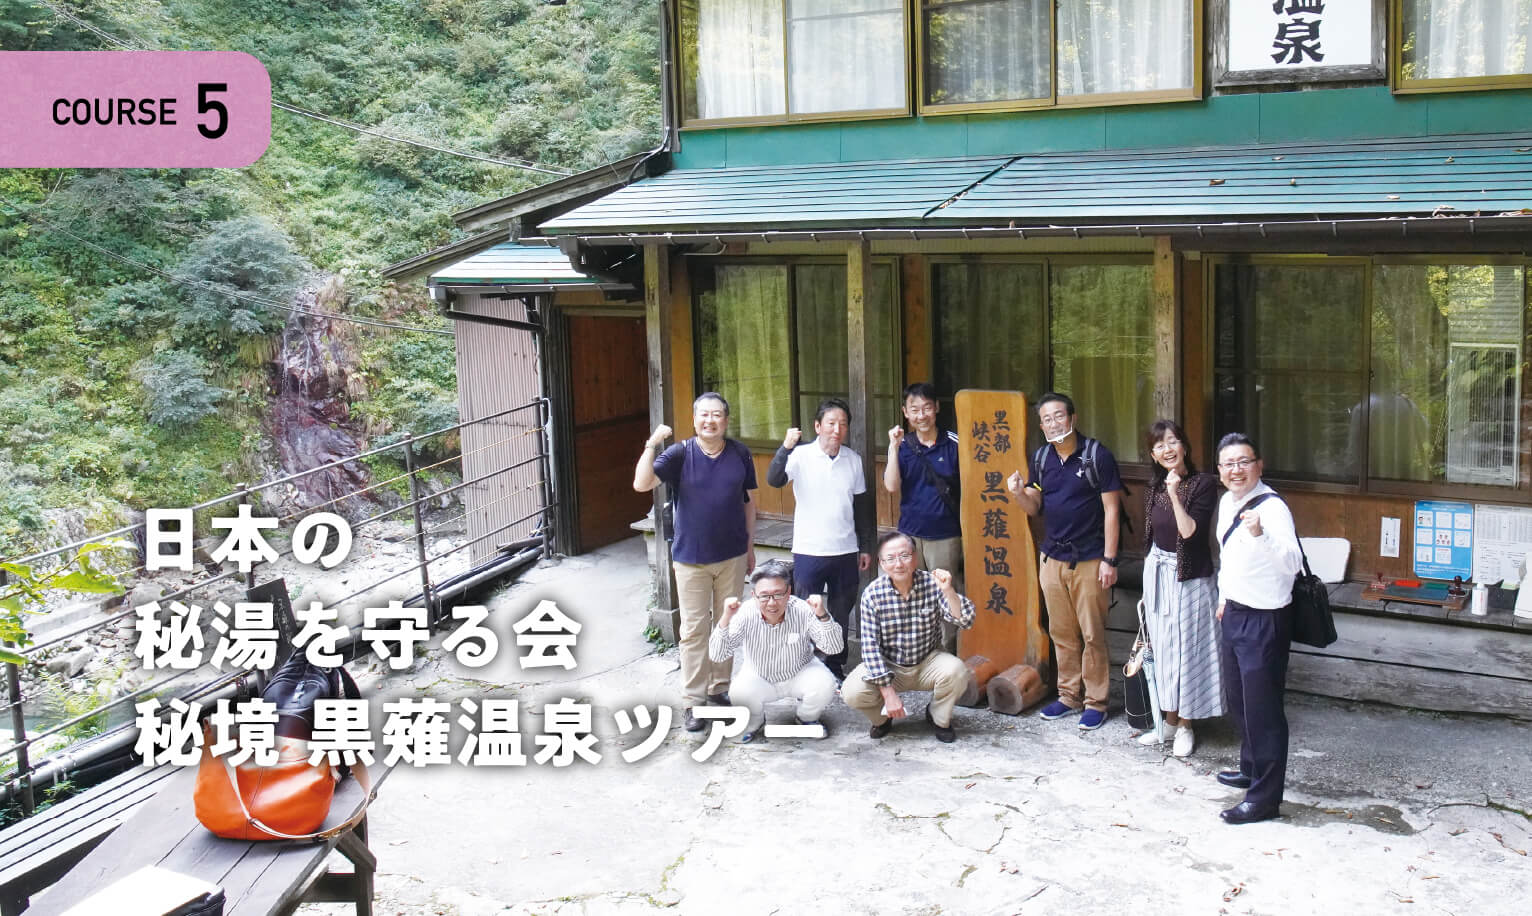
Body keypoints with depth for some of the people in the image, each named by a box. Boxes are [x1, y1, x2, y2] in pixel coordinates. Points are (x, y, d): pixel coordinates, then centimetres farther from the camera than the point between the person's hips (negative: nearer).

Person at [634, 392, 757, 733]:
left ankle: (719, 688, 27)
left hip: (732, 556, 2)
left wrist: (750, 546, 10)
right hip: (691, 557, -2)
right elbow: (641, 484, -20)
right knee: (694, 630, 2)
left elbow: (749, 501, 8)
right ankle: (693, 700, 10)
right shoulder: (680, 454, -8)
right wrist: (652, 444, -31)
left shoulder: (740, 454, -1)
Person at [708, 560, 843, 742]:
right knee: (739, 692, -30)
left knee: (824, 685, -28)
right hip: (758, 677, 0)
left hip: (800, 674, 0)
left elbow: (834, 648, -26)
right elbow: (717, 655, -26)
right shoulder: (746, 614, -24)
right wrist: (725, 619, -41)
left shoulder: (803, 611, -25)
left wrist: (823, 616, -43)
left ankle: (807, 717, 9)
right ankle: (755, 721, 8)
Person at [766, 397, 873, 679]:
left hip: (846, 552, 4)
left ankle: (835, 666, 28)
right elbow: (773, 480, -25)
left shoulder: (853, 460, 4)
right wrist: (786, 447, -40)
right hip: (809, 551, -4)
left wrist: (866, 547, 12)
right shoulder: (801, 456, -9)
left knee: (841, 614, 14)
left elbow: (861, 506, 12)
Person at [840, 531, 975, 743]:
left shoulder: (932, 584, -14)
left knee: (956, 671, -30)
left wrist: (948, 591, -39)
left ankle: (938, 717, 4)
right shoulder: (872, 594, -15)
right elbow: (870, 645, -16)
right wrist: (888, 692, -21)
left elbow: (965, 622, -21)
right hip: (887, 666, 0)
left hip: (927, 662, 1)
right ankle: (882, 717, 11)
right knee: (852, 692, -26)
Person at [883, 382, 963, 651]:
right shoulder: (902, 447, 4)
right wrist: (894, 447, -13)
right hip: (910, 535, 3)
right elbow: (892, 487, -7)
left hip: (946, 535, -3)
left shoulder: (954, 444, -3)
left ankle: (947, 654, 11)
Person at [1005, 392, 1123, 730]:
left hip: (1089, 560, -5)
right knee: (1061, 633, 12)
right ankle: (1069, 696, 23)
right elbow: (1034, 507, 11)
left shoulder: (1097, 455, -9)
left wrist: (1109, 559, -12)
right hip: (1052, 558, 5)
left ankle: (1095, 702, 11)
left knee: (1092, 635, 1)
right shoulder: (1041, 458, 7)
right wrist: (1019, 493, -13)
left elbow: (1111, 509, -9)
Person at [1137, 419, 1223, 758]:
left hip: (1189, 578, -6)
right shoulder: (1154, 487, 4)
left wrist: (1175, 494, -29)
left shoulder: (1203, 484, -13)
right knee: (1162, 650, 12)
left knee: (1186, 649, 3)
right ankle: (1169, 721, 25)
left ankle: (1185, 726, 17)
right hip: (1157, 574, 6)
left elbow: (1190, 531, -21)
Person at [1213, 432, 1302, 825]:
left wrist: (1260, 534, -51)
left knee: (1262, 707, -3)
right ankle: (1251, 768, 42)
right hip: (1235, 613, 9)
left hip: (1264, 620, -9)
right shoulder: (1227, 503, 5)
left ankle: (1264, 797, 7)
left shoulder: (1272, 507, -23)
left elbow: (1293, 565, -36)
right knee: (1238, 698, 23)